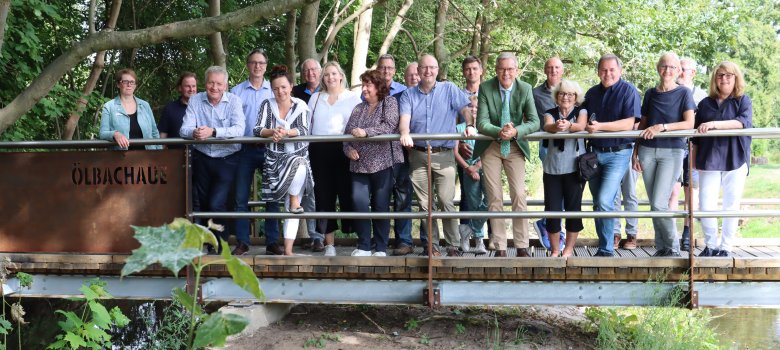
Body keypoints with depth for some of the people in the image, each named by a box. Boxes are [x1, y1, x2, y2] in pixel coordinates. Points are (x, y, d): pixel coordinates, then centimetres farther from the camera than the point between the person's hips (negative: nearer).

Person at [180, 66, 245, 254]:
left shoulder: (234, 101, -7)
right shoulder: (195, 100, -1)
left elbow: (238, 129, -21)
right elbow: (184, 129, -9)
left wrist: (213, 131, -35)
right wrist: (194, 132, -33)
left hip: (226, 160, -3)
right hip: (201, 159, 4)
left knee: (216, 204, -14)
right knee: (204, 204, 13)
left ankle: (219, 245, 5)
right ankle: (209, 243, 31)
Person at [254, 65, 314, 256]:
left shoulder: (300, 106, 6)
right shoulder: (267, 105, 8)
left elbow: (304, 130, -7)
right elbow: (258, 129, -2)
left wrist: (286, 132, -25)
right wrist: (272, 132, -22)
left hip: (298, 156, 2)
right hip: (274, 159, -2)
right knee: (298, 164, -34)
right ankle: (293, 201, -6)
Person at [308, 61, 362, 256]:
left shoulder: (353, 97, 8)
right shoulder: (315, 98, 18)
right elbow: (307, 124, 16)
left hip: (343, 150, -3)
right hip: (319, 151, 3)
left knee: (347, 193, -5)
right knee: (323, 196, 2)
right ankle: (329, 244, 7)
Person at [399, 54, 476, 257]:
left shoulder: (449, 90, 7)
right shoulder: (409, 95, 10)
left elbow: (466, 108, -5)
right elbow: (404, 117, -5)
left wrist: (470, 125, -25)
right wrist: (405, 133, -26)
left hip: (444, 155, -2)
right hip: (418, 155, 2)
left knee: (446, 202, -8)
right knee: (424, 203, 5)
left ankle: (453, 246, -2)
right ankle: (431, 245, 13)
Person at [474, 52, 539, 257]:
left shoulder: (525, 89, -8)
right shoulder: (485, 88, -11)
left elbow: (534, 121, -13)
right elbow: (481, 122, -16)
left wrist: (515, 131, -32)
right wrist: (499, 131, -36)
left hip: (515, 147, 0)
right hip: (490, 148, 0)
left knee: (519, 196, -6)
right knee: (494, 199, 3)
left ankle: (522, 246, 2)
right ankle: (500, 248, 10)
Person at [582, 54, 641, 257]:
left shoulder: (628, 91, -8)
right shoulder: (592, 93, 11)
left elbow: (629, 123, -18)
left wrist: (600, 126, -25)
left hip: (618, 153, -6)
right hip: (595, 152, 6)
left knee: (605, 201, -16)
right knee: (598, 202, 11)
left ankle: (606, 250, -5)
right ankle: (603, 245, 23)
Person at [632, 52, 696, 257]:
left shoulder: (684, 93, 2)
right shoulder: (651, 94, 12)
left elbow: (689, 123, -9)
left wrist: (662, 127, -18)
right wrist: (635, 153, 10)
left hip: (672, 151, -4)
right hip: (648, 151, 4)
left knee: (659, 204, -13)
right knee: (654, 204, 4)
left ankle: (673, 248, 4)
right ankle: (661, 247, 14)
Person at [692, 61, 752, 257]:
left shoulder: (743, 101, 5)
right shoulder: (706, 103, 12)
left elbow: (744, 122, -15)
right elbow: (696, 136, 15)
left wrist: (715, 124, -26)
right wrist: (694, 158, 10)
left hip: (735, 161, -1)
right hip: (709, 161, 1)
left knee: (731, 206, 1)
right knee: (706, 206, -6)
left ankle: (725, 247, 12)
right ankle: (711, 245, 10)